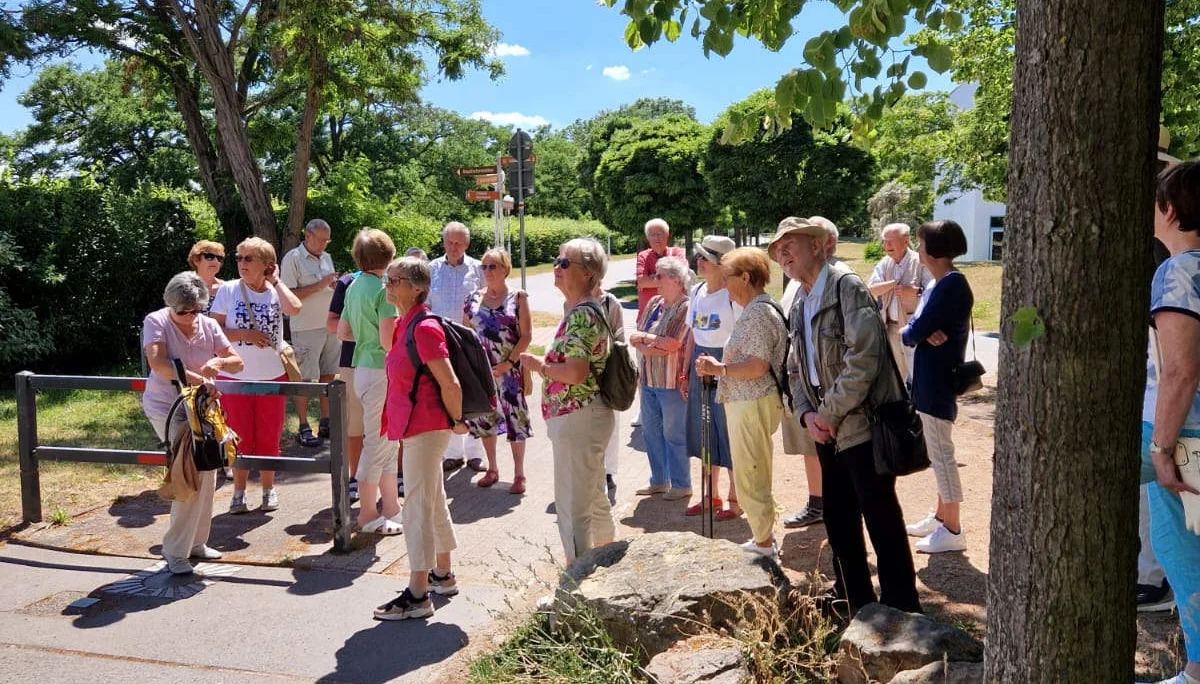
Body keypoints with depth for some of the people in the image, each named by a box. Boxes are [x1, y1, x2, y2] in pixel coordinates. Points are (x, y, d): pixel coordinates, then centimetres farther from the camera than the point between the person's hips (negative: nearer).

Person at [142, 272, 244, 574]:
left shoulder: (209, 326, 3)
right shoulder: (157, 322, -11)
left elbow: (238, 362, 3)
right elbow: (158, 363, -27)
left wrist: (219, 362, -20)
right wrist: (195, 378, -40)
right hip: (168, 409, -6)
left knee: (207, 474, 10)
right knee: (193, 475, -16)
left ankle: (195, 542, 28)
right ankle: (175, 551, -5)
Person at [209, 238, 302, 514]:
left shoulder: (276, 291, 1)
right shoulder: (228, 290, -2)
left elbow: (294, 308, -22)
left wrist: (275, 280, -10)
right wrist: (245, 334, -18)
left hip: (272, 377, 1)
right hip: (234, 377, -1)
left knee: (269, 438, 10)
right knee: (240, 439, 7)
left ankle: (269, 489, 24)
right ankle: (239, 492, 21)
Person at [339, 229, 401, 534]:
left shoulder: (354, 286, 9)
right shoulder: (383, 289, -17)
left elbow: (342, 331, 15)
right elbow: (388, 341, -22)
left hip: (363, 368, 9)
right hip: (381, 372, -9)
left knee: (388, 440, 18)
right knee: (377, 443, 1)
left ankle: (391, 507, 27)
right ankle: (367, 514, 12)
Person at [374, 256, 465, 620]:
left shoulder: (424, 328, -20)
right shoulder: (404, 324, 9)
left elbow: (450, 384, -22)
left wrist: (456, 422, -10)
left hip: (425, 427, -10)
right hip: (417, 426, 10)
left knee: (417, 505, -5)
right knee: (434, 501, 18)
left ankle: (417, 595, 3)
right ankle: (442, 576, 33)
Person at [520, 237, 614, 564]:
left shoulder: (581, 314, -19)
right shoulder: (582, 310, 13)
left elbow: (577, 372, -28)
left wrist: (539, 364, -13)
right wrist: (544, 364, 10)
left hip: (576, 418, -11)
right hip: (587, 417, 11)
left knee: (572, 506, -1)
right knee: (593, 498, 23)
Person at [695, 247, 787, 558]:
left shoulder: (759, 313, -17)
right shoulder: (754, 311, 15)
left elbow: (757, 367, -24)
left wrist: (719, 369, -13)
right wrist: (718, 367, 8)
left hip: (753, 404, -11)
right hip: (746, 403, 11)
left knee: (749, 477, -1)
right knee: (754, 476, 19)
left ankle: (764, 543, 12)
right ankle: (764, 539, 30)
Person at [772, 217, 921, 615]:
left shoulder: (847, 288, -11)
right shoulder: (800, 307, 15)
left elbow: (865, 357, -21)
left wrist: (830, 412, -16)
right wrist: (807, 413, 0)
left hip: (861, 426, -8)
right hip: (828, 432, 9)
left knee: (881, 520, -1)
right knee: (838, 521, 16)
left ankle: (900, 609, 11)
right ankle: (853, 600, 31)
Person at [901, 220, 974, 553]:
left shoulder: (951, 285, -18)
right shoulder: (936, 283, 12)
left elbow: (914, 331, -22)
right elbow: (918, 325, 5)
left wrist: (908, 332, -1)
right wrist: (923, 334, -15)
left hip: (938, 379, -10)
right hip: (929, 377, 10)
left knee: (941, 453, -2)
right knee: (938, 451, 18)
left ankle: (952, 531, 8)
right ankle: (941, 517, 30)